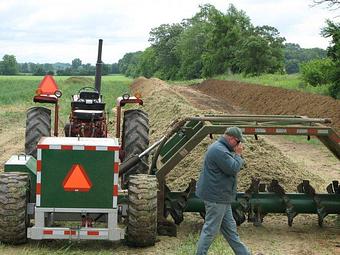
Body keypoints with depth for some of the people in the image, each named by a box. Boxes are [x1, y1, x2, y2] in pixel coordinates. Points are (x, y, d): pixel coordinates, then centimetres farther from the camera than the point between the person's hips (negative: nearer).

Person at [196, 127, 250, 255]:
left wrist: (236, 155, 2)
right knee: (210, 230, -2)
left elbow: (232, 165, 18)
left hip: (221, 197, 11)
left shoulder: (222, 149, 14)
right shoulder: (219, 150, -22)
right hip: (216, 197, -11)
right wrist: (238, 155, -9)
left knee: (230, 228, 16)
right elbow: (234, 169, -24)